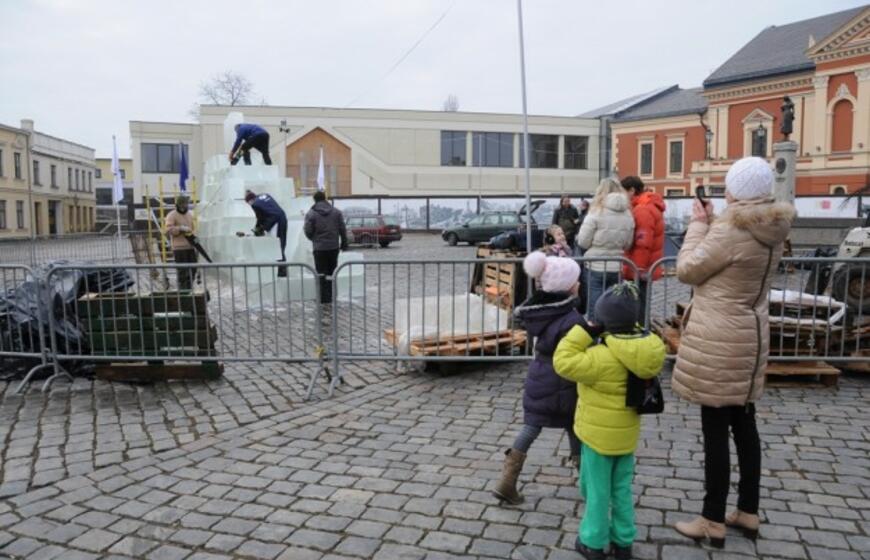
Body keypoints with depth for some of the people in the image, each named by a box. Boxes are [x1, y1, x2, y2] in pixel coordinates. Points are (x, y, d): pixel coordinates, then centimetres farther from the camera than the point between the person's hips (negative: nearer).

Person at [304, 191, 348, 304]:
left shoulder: (311, 214, -7)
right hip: (334, 247, 3)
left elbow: (308, 232, -7)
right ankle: (330, 297, 17)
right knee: (331, 272, 13)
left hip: (319, 248, -3)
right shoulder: (336, 212, 2)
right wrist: (344, 243, 12)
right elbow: (343, 229, 2)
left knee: (321, 273, 3)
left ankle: (324, 298, -1)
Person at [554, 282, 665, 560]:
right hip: (627, 433, 6)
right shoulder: (645, 351, -8)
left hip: (599, 434, -6)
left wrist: (584, 331, -23)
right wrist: (629, 326, 0)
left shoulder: (601, 357, -29)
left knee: (597, 491, 9)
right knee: (622, 490, 19)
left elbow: (564, 363, -26)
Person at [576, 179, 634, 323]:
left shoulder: (596, 213, -11)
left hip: (596, 267, -4)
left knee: (595, 309, 3)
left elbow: (583, 242, -8)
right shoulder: (628, 216, 2)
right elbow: (628, 244, 10)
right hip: (617, 267, 4)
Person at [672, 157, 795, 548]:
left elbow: (687, 270, -11)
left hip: (718, 341, -9)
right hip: (749, 336, 9)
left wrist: (699, 224, -2)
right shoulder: (771, 230, 5)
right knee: (744, 426, 17)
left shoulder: (730, 229, -22)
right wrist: (711, 224, 7)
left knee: (715, 431, 1)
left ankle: (713, 522, 14)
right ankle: (748, 513, 30)